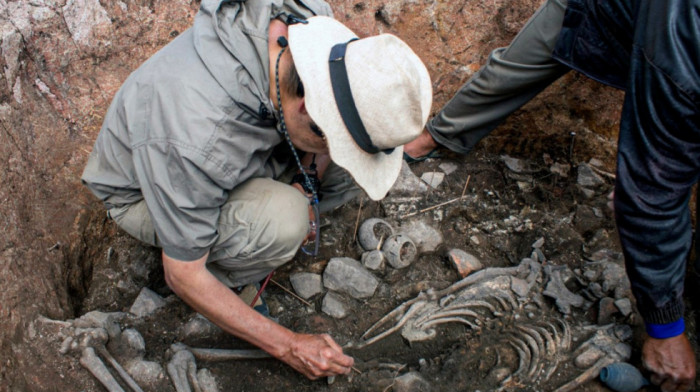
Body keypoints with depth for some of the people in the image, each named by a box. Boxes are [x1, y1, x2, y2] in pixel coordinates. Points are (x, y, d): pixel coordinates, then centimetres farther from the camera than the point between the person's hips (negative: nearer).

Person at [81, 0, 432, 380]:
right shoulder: (198, 139, -42)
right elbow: (182, 276, -27)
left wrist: (309, 183, -16)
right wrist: (288, 346, -22)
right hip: (144, 192, -5)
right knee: (281, 220, -35)